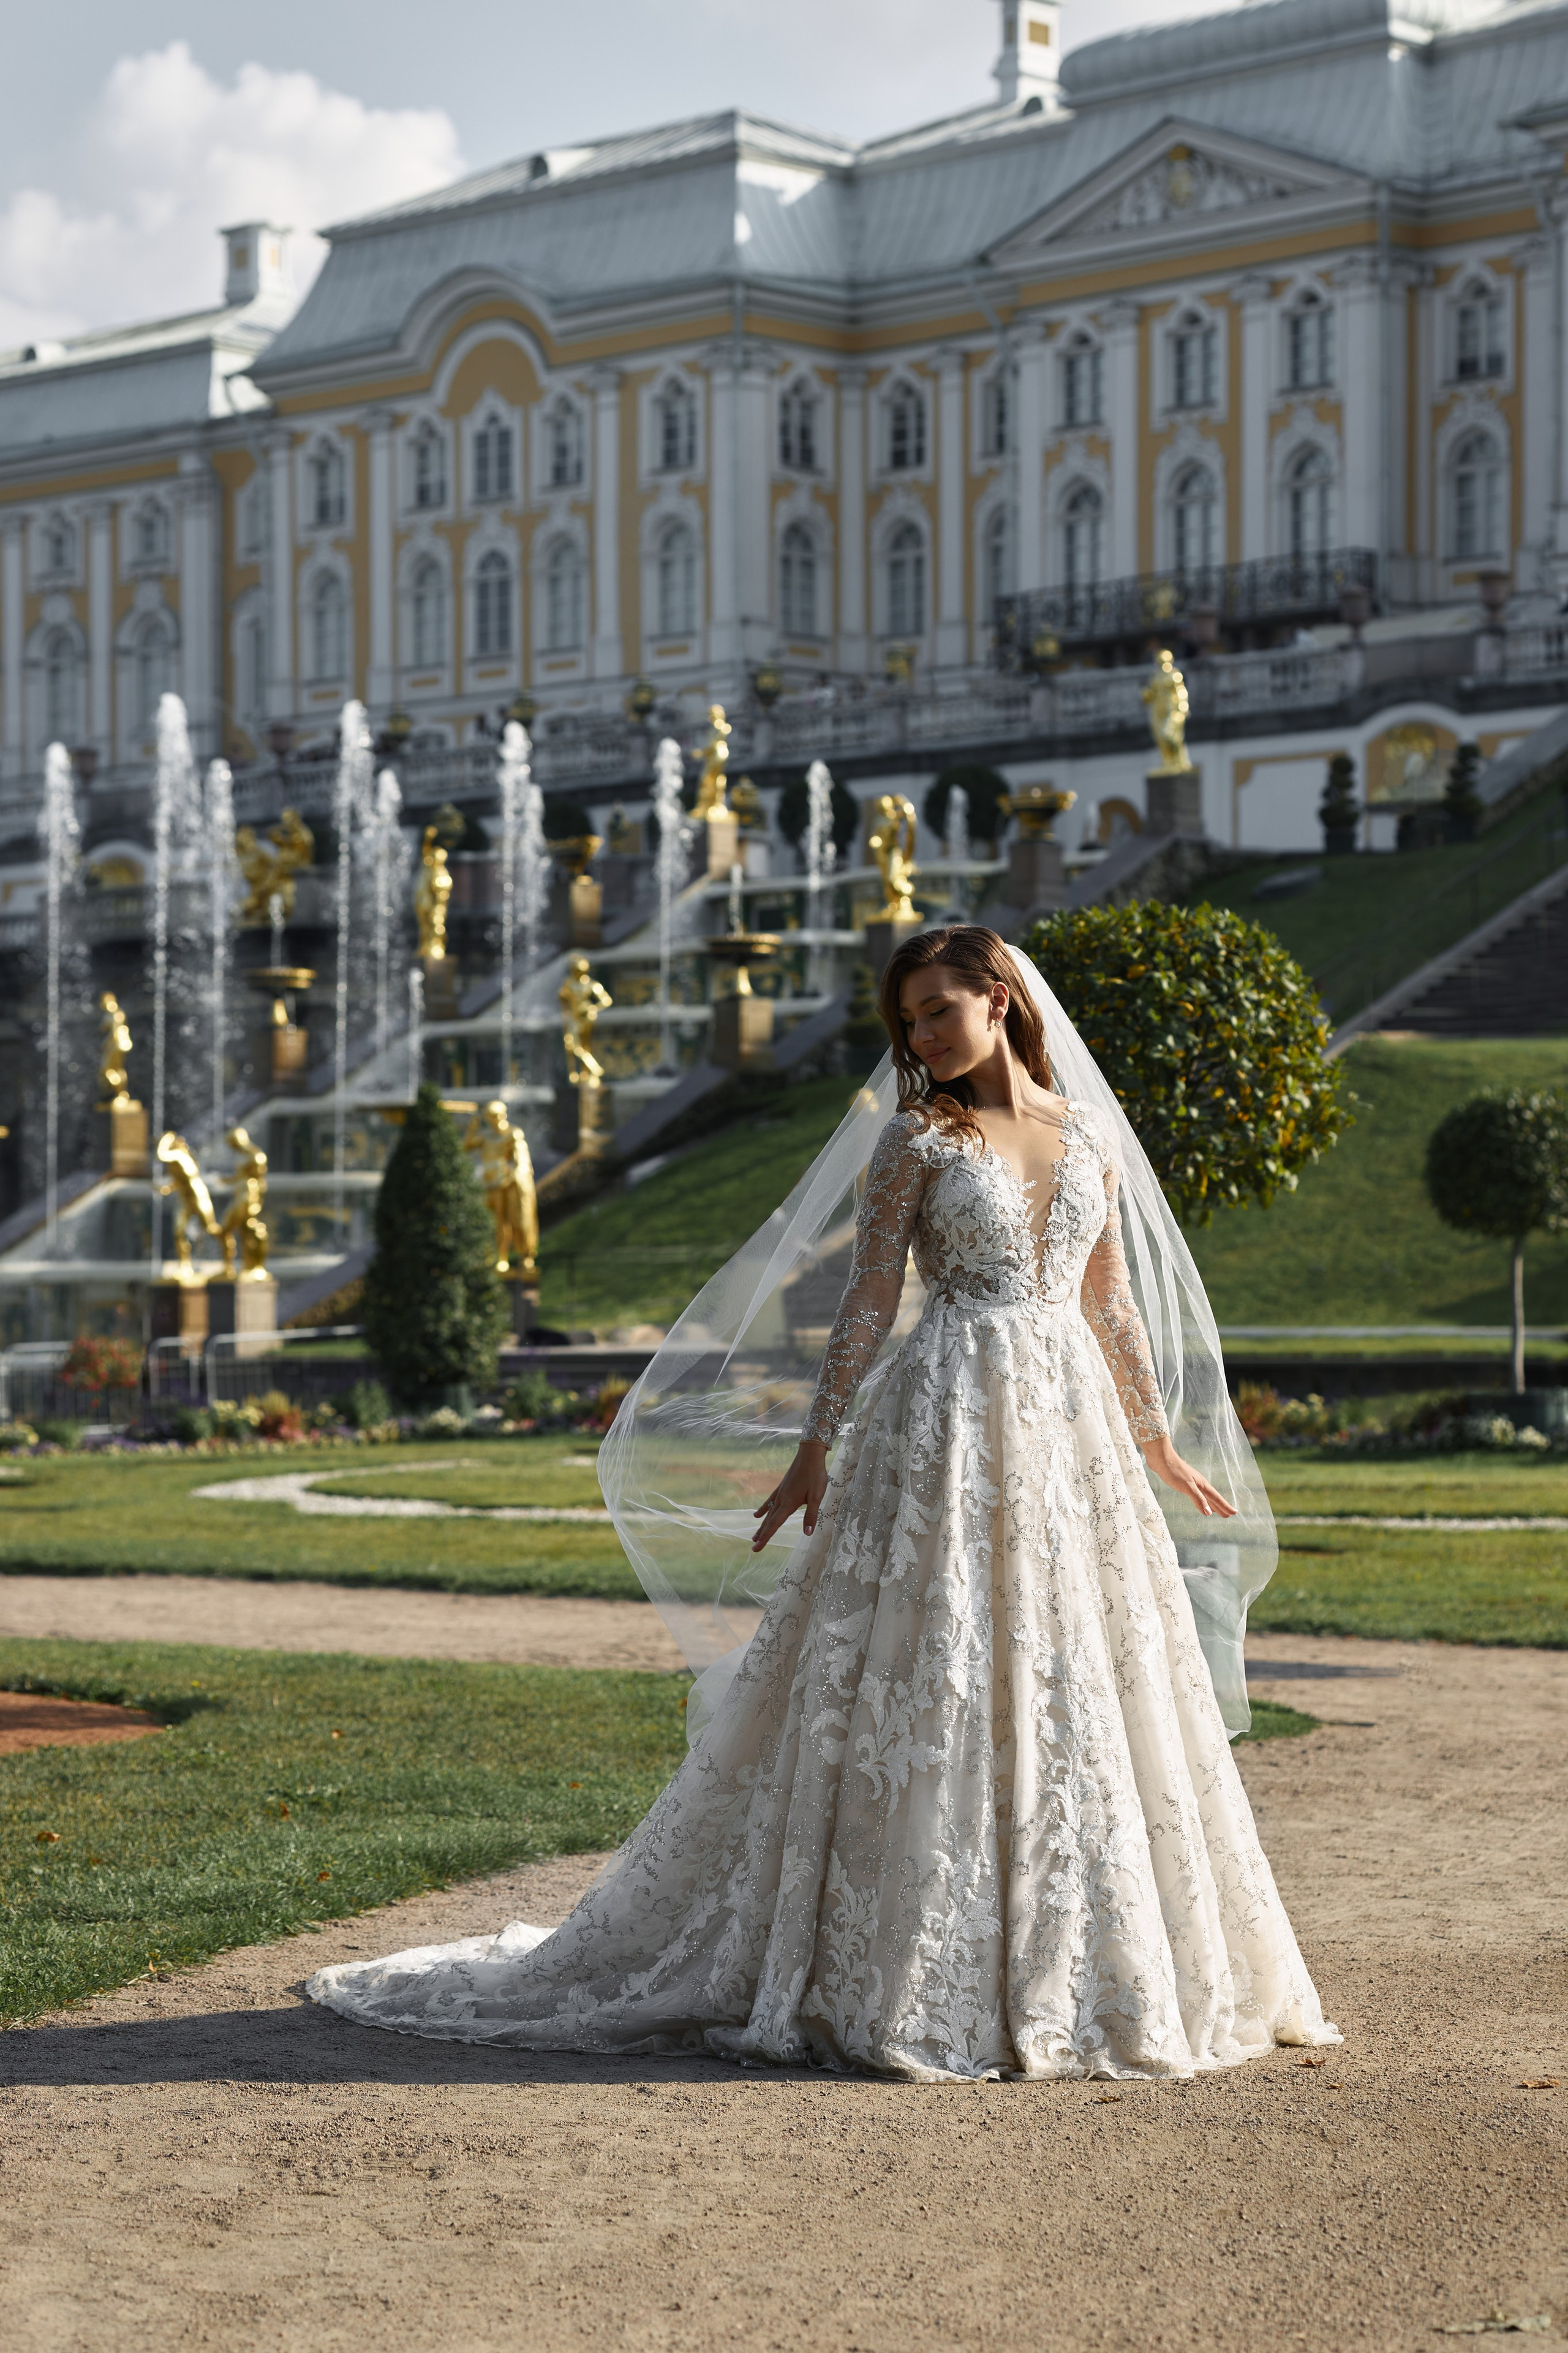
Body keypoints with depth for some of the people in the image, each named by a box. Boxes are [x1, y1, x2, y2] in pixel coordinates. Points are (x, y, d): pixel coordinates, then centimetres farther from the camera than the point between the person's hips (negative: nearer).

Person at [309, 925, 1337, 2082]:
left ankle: (1076, 1967, 18)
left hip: (1070, 1424, 4)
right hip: (948, 1423, -4)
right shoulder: (919, 1138, 0)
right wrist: (817, 1450, -5)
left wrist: (1159, 1444, 20)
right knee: (930, 1686, -5)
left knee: (1081, 1683, 6)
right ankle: (911, 1977, 2)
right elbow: (869, 1301, -2)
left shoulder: (1089, 1136, 10)